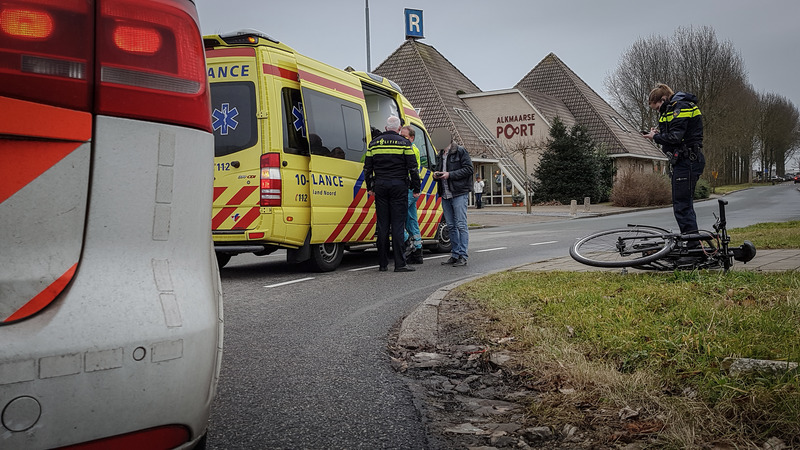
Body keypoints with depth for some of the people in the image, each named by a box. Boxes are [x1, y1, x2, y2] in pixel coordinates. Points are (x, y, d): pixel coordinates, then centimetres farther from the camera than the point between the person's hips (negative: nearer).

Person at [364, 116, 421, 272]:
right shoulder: (404, 143, 0)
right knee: (398, 224, -4)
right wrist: (416, 189, 3)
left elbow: (367, 167, 12)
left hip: (380, 186, 3)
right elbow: (412, 167, -3)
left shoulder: (374, 143, 10)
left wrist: (370, 187, 20)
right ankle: (400, 264, -5)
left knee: (382, 225, 6)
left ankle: (383, 264, 8)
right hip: (399, 186, -3)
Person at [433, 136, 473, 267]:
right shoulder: (440, 155, 19)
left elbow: (469, 169, -10)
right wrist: (436, 175, 5)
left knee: (461, 225, -8)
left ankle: (463, 256, -7)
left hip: (459, 193, -8)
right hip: (445, 195, 8)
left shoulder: (460, 151, -3)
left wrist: (450, 174, -16)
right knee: (451, 226, 10)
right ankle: (455, 255, 16)